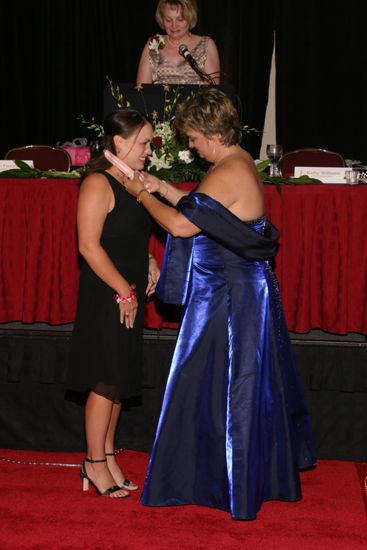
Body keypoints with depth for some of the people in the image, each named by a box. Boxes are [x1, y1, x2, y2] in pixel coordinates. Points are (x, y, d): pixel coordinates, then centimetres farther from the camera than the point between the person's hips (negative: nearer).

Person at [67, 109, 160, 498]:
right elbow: (89, 246, -20)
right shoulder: (98, 184, -14)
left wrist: (148, 263, 7)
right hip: (105, 296, -9)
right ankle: (95, 463, 10)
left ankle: (107, 456, 24)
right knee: (106, 380, -2)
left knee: (118, 380, 13)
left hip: (129, 296, 9)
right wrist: (124, 291, -18)